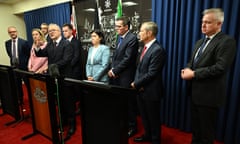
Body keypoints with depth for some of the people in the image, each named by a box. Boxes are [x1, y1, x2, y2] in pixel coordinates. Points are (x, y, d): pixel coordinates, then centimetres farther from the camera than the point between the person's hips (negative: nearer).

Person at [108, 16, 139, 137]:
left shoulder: (132, 38, -13)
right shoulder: (119, 37, 14)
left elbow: (127, 59, -19)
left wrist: (114, 71, -12)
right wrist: (112, 69, 0)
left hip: (126, 77, -7)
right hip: (117, 75, 7)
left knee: (129, 102, 6)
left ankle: (132, 127, 25)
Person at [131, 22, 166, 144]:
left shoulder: (157, 50, -20)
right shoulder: (145, 47, 9)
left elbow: (151, 74, -23)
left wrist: (136, 84, -13)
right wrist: (136, 82, -5)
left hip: (150, 91, -8)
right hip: (140, 89, 8)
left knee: (153, 117, 13)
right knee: (144, 116, 23)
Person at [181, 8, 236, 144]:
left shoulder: (227, 41, -14)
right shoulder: (200, 41, 13)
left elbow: (220, 67, -24)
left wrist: (194, 74, -21)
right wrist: (187, 69, -6)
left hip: (209, 94, -8)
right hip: (196, 91, 8)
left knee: (206, 130, 12)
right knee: (195, 126, 24)